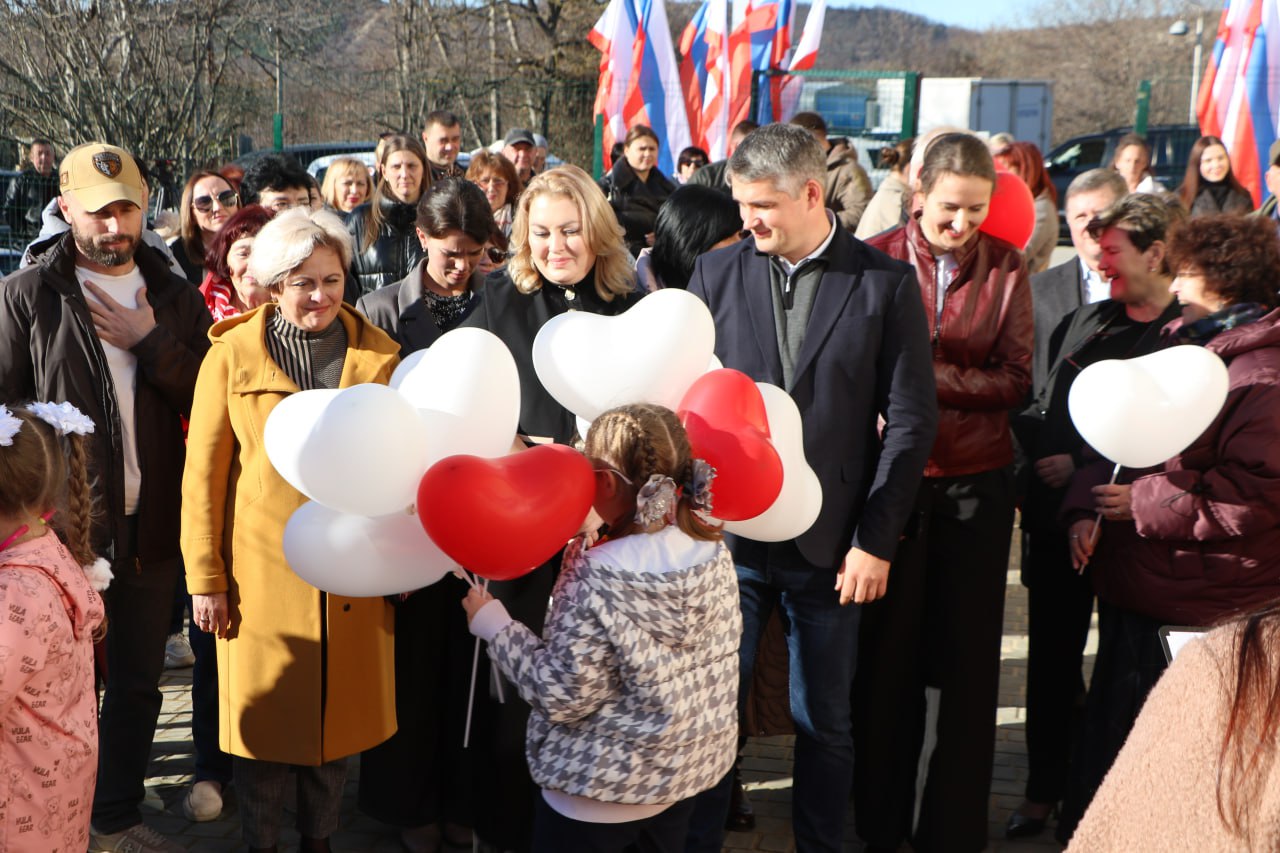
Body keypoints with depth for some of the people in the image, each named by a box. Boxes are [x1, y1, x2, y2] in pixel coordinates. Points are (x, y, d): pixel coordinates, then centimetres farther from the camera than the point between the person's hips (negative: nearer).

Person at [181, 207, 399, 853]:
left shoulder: (379, 355, 2)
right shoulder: (232, 353, -2)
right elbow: (203, 473, -2)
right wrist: (205, 577, -5)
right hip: (262, 574, -1)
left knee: (341, 713, 13)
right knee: (263, 719, 9)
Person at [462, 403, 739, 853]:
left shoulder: (600, 583, -28)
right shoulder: (714, 551, -8)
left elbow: (561, 696, -22)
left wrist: (493, 624, -11)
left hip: (602, 791, -6)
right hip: (689, 768, 6)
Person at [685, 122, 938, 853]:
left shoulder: (886, 284, -3)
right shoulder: (716, 274, 3)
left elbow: (911, 422, -4)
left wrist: (876, 542, -7)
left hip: (830, 545, -1)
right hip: (726, 536, 1)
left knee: (824, 723, 12)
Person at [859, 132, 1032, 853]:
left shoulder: (1006, 267, 1)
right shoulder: (878, 259, -3)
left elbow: (1016, 380, -2)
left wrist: (934, 376, -16)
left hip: (977, 481, 1)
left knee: (969, 657, 8)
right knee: (889, 650, 9)